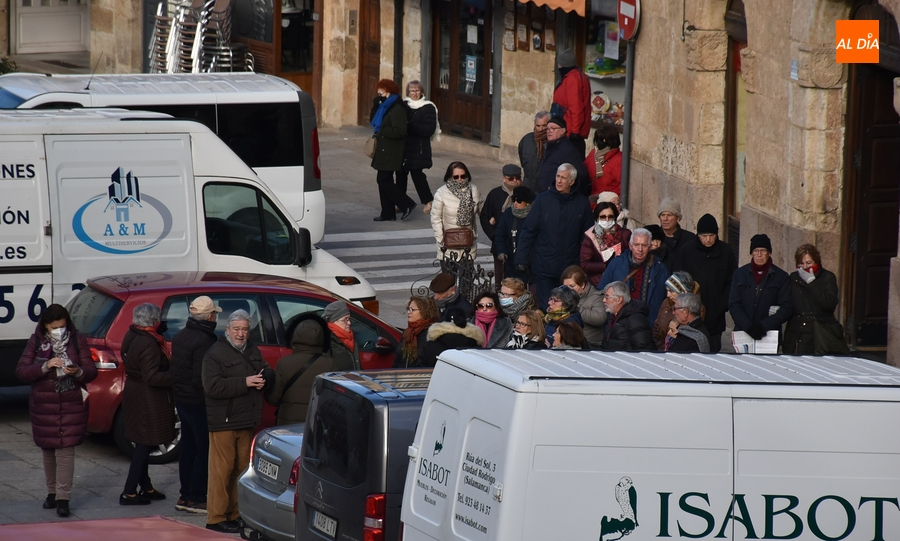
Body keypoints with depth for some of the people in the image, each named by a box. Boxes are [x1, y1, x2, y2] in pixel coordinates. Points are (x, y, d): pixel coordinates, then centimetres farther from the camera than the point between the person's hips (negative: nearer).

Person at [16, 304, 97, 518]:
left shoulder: (78, 340, 0)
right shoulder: (36, 342, 1)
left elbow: (92, 371, -1)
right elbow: (21, 371, -8)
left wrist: (78, 372, -23)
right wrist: (45, 366, -23)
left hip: (71, 406, -2)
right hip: (43, 407, 2)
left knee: (65, 451, -8)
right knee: (47, 450, 10)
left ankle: (63, 498, -10)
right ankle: (52, 492, 26)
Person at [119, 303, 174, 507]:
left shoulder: (131, 337, 6)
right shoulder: (148, 344, -23)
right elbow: (152, 377, -26)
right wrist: (175, 377, -23)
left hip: (134, 396, 10)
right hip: (148, 401, -10)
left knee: (143, 445, 19)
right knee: (144, 445, -3)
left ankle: (146, 488, 29)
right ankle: (129, 493, -2)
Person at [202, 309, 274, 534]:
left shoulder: (252, 351, 15)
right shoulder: (216, 353, -9)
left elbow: (269, 373, 18)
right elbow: (212, 386, -20)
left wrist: (262, 378, -8)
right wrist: (245, 382, -21)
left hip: (247, 422, 8)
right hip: (224, 421, -8)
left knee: (242, 469, 12)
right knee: (222, 471, -8)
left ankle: (235, 514, 19)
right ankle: (216, 519, -5)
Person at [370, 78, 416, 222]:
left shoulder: (397, 109, -16)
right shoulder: (385, 108, 14)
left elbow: (399, 131, -23)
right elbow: (374, 122, 15)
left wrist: (381, 132, -16)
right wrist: (376, 105, 3)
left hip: (391, 153, -10)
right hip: (384, 151, 10)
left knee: (384, 181, -10)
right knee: (384, 181, 10)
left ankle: (407, 204, -3)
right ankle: (387, 214, 14)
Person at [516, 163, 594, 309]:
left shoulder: (582, 203, 2)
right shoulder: (544, 199, 0)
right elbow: (528, 231, 1)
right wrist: (521, 260, -4)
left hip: (570, 268, 0)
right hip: (544, 266, 0)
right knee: (546, 308, 2)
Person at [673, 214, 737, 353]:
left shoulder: (726, 253, 2)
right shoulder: (686, 252, 1)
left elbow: (732, 283, 4)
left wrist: (723, 305, -7)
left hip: (715, 317, 1)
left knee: (713, 350, 3)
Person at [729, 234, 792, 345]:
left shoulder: (782, 277, 4)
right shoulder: (740, 274, 9)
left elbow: (786, 309, -2)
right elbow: (734, 305, 2)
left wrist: (763, 326, -15)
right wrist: (748, 326, -14)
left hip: (770, 336, -1)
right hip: (743, 335, 1)